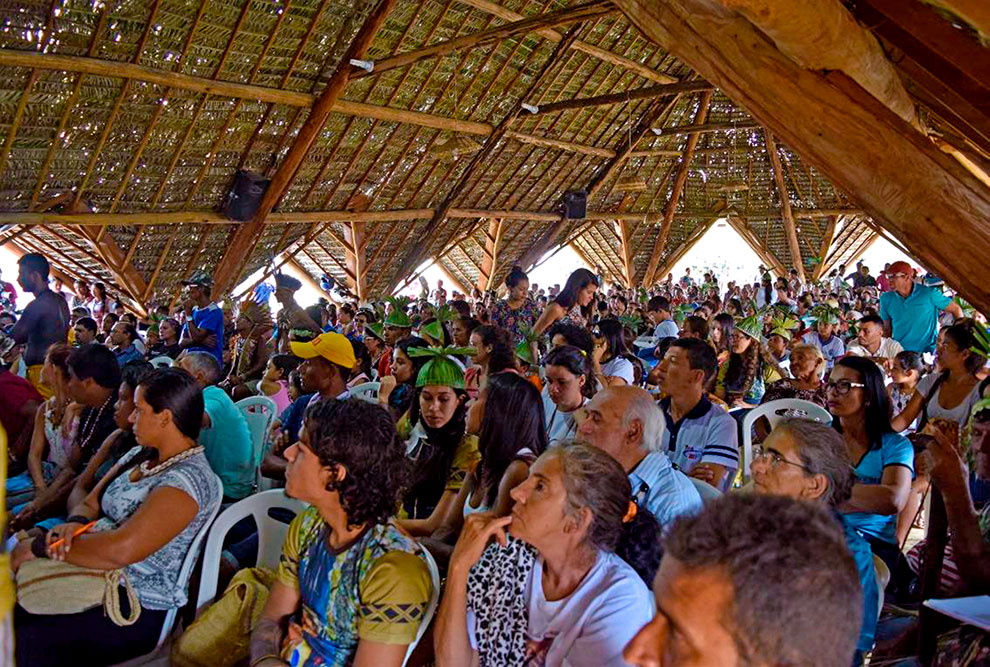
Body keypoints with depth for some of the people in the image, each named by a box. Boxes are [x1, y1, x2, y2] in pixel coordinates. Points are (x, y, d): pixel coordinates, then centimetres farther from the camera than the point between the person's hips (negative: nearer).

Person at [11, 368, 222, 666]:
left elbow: (122, 549, -27)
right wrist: (75, 524, -11)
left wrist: (40, 546, -16)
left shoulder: (190, 479, -19)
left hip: (140, 607, -8)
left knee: (26, 639, -23)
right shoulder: (139, 456, 10)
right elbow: (90, 503, 14)